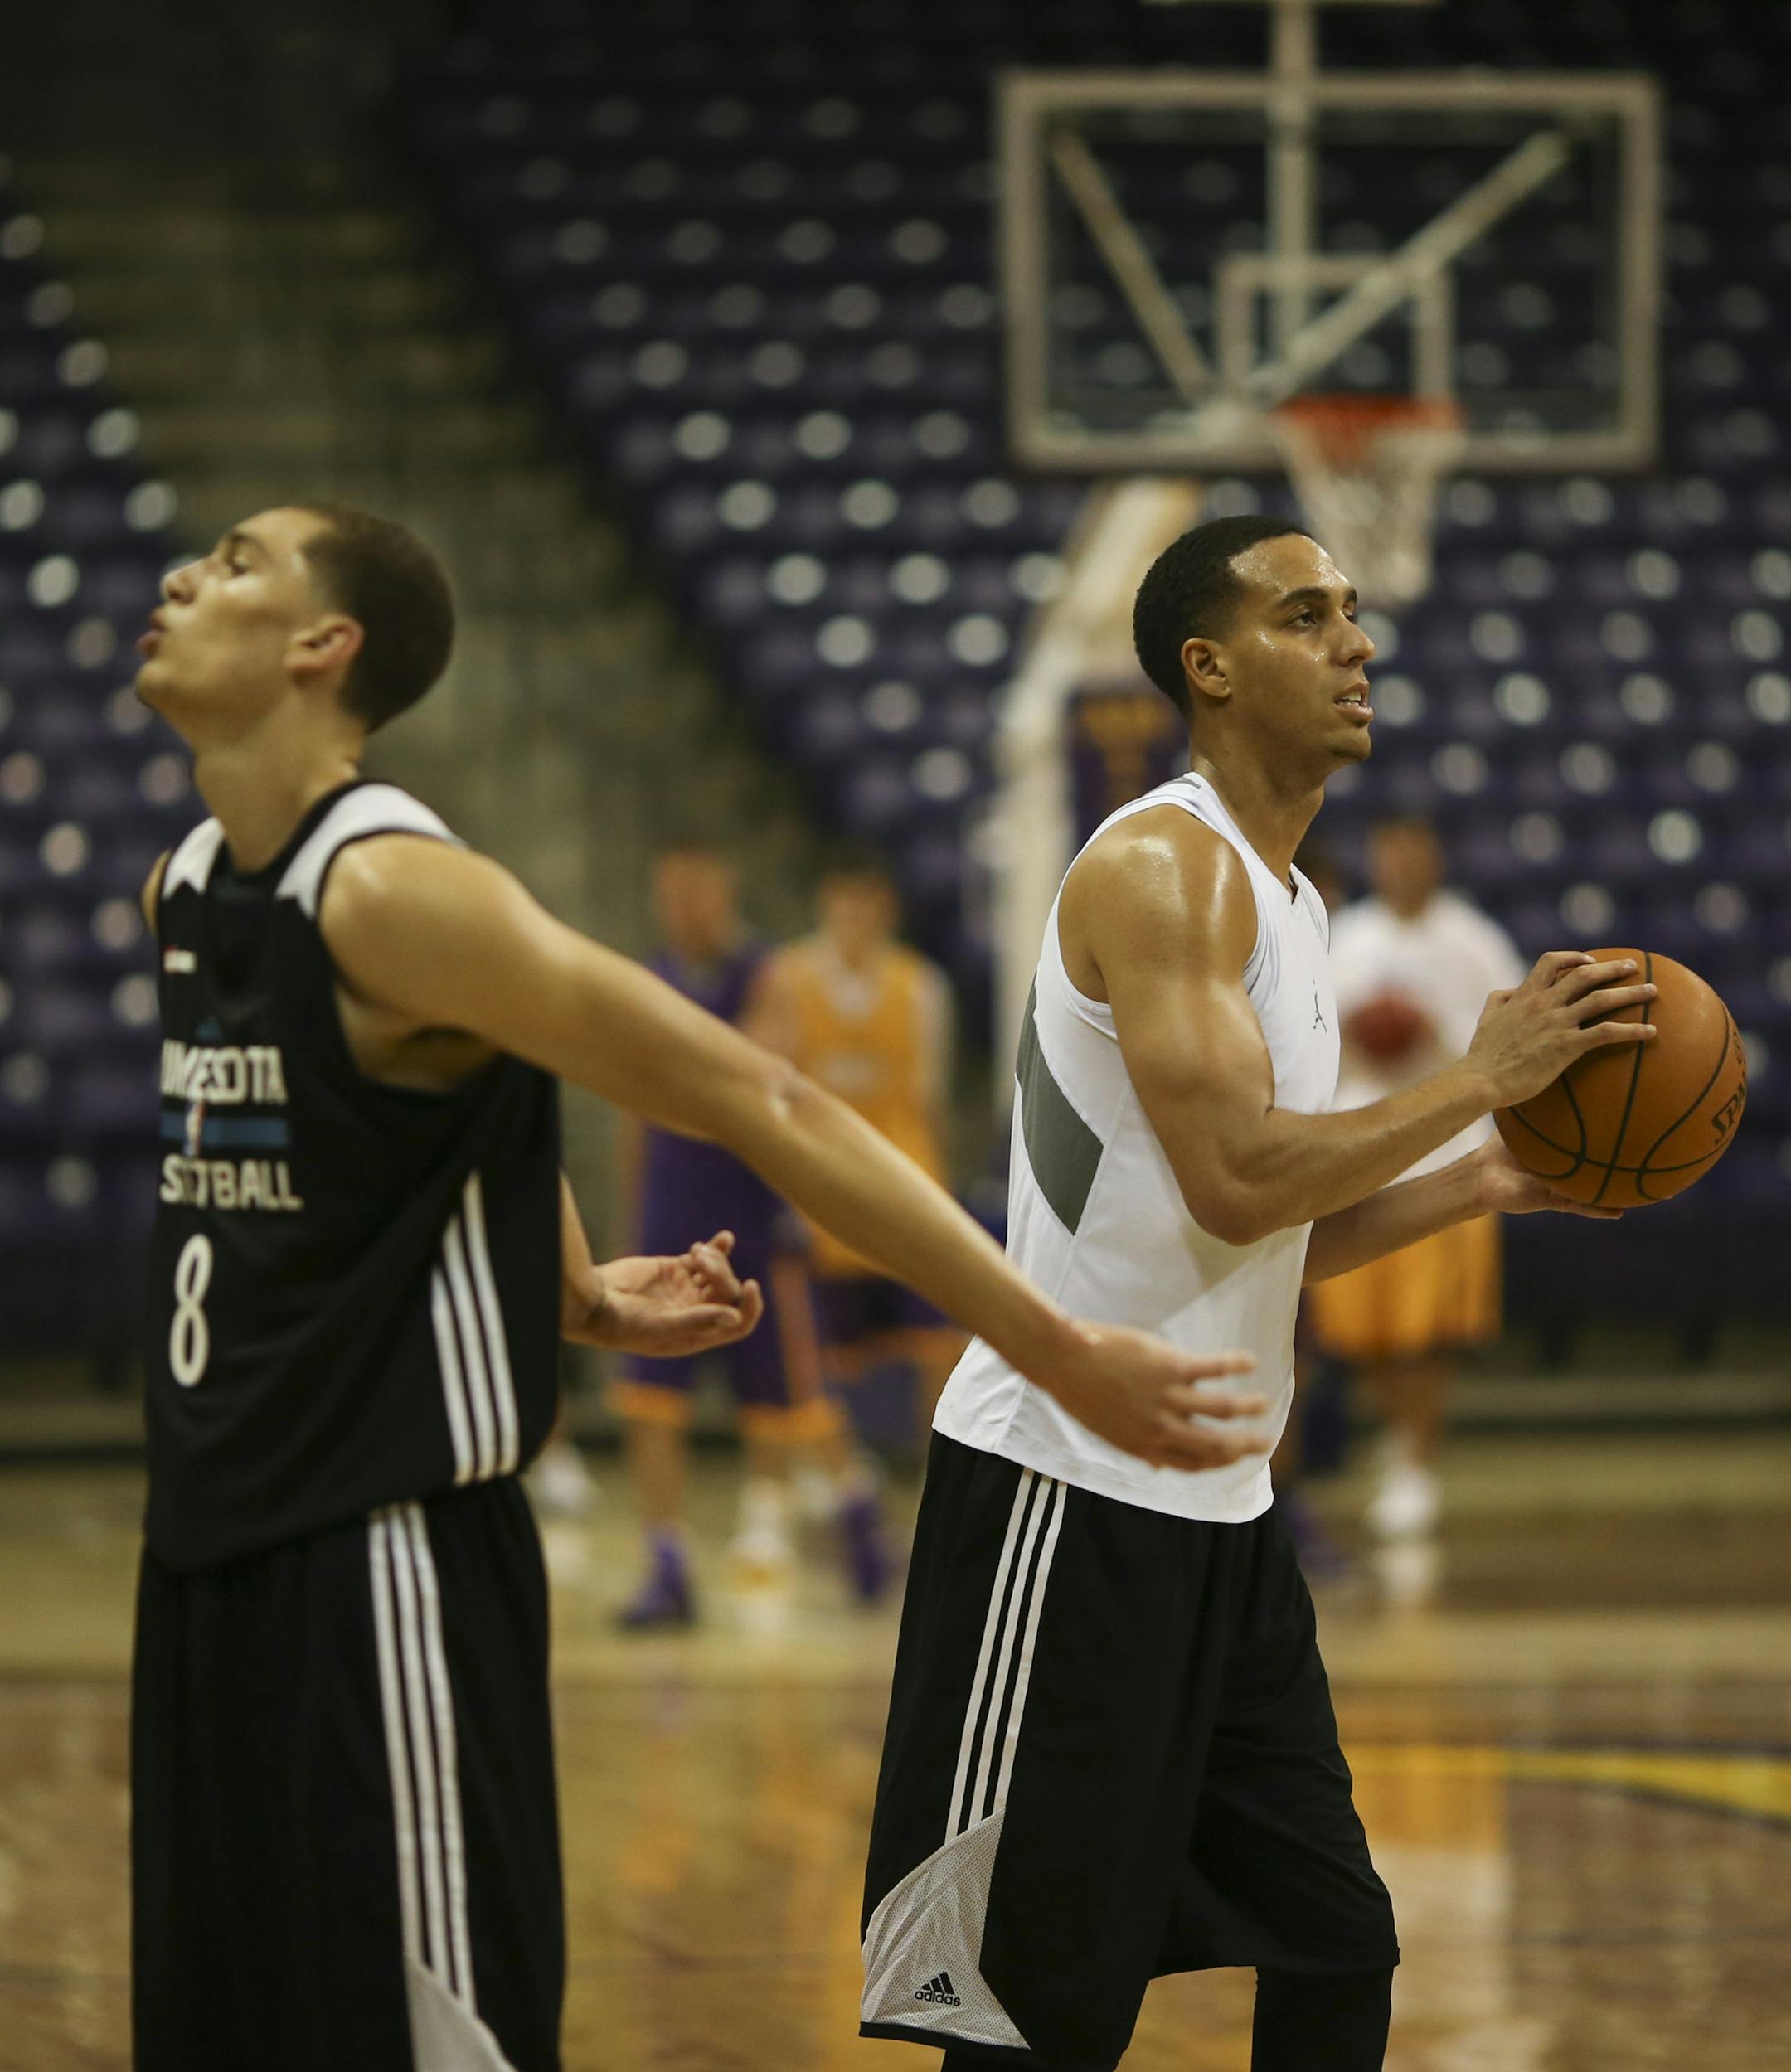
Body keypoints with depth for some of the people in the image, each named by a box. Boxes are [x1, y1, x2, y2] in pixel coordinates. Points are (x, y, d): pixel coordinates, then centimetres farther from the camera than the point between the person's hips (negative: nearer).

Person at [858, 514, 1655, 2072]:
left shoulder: (1281, 897, 16)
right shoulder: (1160, 866, -14)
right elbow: (1233, 1180, -25)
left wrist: (1489, 1183, 9)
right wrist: (1480, 1080, -16)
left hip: (1218, 1505, 10)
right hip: (1074, 1488, -10)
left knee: (1337, 1946, 12)